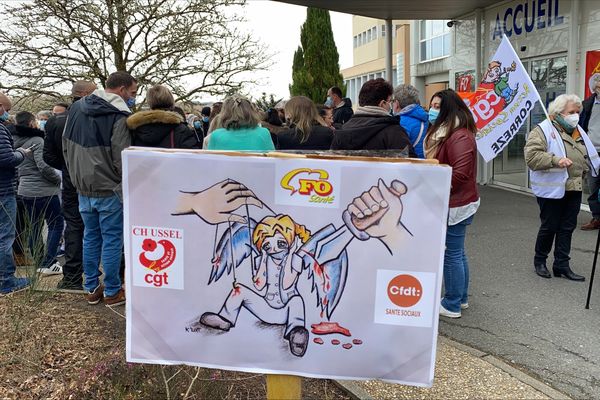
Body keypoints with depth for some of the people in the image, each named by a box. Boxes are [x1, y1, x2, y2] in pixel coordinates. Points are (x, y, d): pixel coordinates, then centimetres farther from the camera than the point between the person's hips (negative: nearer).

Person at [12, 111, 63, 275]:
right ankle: (49, 263, -3)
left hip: (25, 191, 9)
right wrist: (58, 179, -6)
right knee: (56, 224, 1)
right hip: (43, 191, -8)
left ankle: (40, 263, 21)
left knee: (35, 228, 15)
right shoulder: (36, 141, -14)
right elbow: (43, 166, -21)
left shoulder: (15, 142, 10)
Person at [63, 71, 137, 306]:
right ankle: (112, 292, 13)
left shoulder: (76, 108, 7)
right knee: (112, 240, 4)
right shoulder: (119, 116, -16)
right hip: (109, 189, -7)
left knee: (90, 237, 15)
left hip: (83, 187, 7)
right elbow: (121, 159, -18)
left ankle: (91, 288, 24)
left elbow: (66, 147, 14)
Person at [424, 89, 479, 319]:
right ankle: (461, 298, 32)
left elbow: (460, 173, -25)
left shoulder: (460, 136, -19)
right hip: (452, 203, 10)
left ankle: (452, 305, 12)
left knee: (452, 254, 0)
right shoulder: (446, 133, 14)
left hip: (456, 205, -10)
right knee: (457, 253, 18)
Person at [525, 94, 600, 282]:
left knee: (567, 228, 9)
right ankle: (540, 261, 22)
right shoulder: (543, 130, -9)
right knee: (549, 227, 2)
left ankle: (562, 265, 18)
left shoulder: (577, 131, 16)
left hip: (574, 189, 7)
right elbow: (531, 156, -22)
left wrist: (584, 170, 13)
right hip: (552, 189, -7)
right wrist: (556, 160, -30)